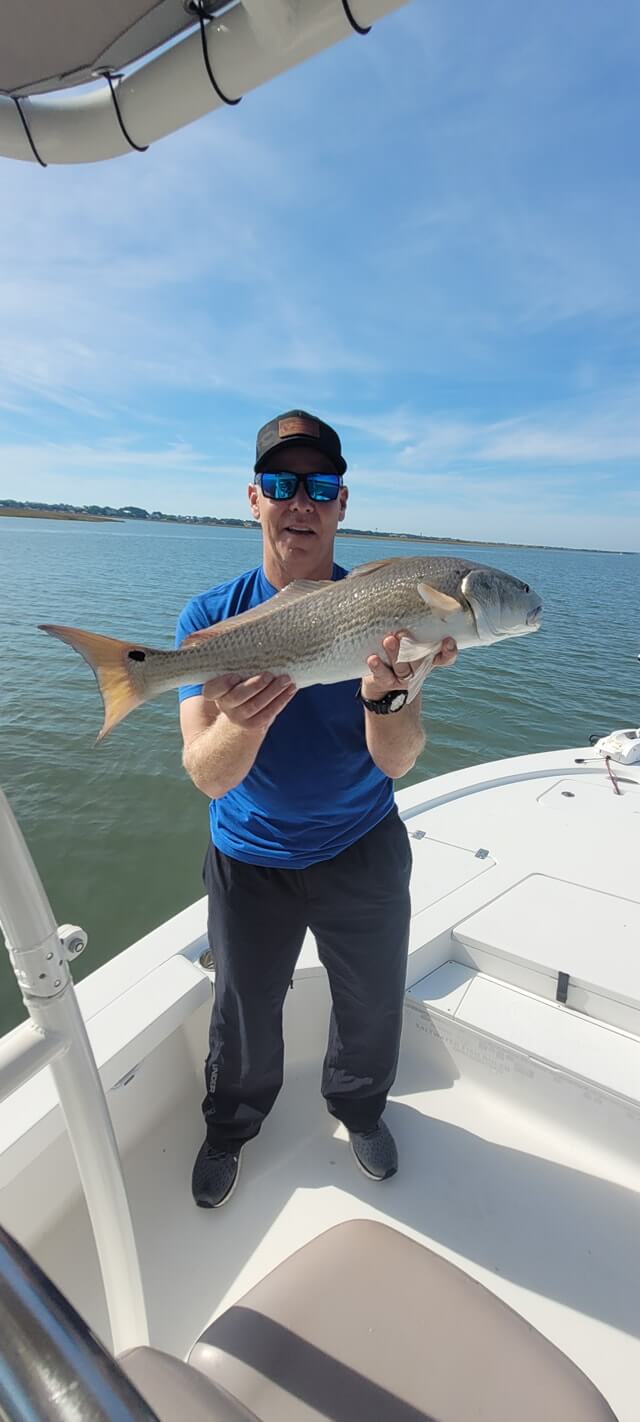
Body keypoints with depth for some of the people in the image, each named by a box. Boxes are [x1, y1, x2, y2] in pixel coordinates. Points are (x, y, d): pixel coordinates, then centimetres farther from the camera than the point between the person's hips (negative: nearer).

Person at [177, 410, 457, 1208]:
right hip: (249, 861, 0)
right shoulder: (210, 619, -14)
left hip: (364, 852, 1)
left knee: (371, 1006, 22)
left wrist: (384, 693, -41)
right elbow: (208, 777, -23)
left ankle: (360, 1111, 56)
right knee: (244, 1016, 21)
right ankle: (230, 1129, 54)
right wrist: (244, 720, -45)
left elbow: (397, 762, -19)